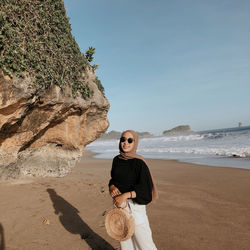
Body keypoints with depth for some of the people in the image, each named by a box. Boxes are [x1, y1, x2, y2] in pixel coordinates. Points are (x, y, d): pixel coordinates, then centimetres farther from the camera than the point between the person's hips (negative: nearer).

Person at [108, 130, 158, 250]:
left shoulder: (139, 162, -14)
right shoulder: (116, 160, 3)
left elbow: (145, 188, -15)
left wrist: (125, 195, -24)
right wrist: (112, 187, -8)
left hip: (134, 204, -5)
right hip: (119, 203, 5)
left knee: (141, 239, 1)